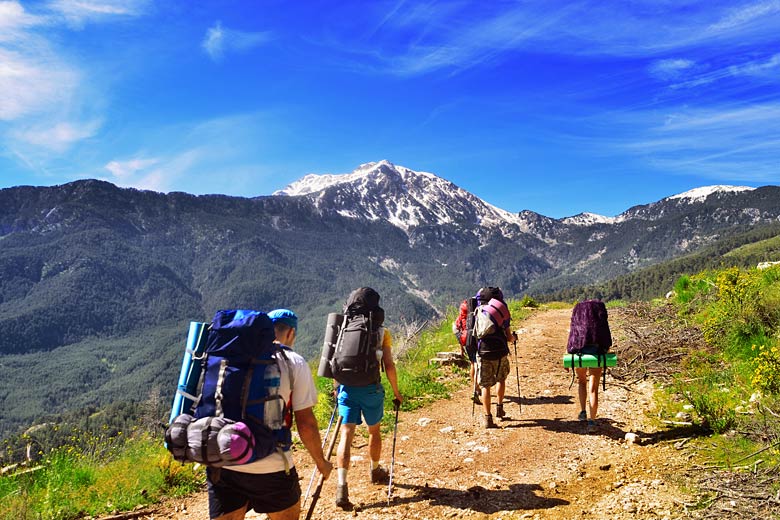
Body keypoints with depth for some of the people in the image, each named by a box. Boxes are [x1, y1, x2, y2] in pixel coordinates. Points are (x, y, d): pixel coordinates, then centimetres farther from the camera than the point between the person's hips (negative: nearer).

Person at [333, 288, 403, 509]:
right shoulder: (381, 333, -3)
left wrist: (336, 387, 19)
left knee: (346, 435, 1)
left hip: (347, 388, 1)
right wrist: (396, 393, 5)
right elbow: (389, 365, -5)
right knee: (374, 430, 20)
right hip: (371, 389, -1)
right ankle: (375, 471, 42)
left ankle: (342, 485, -11)